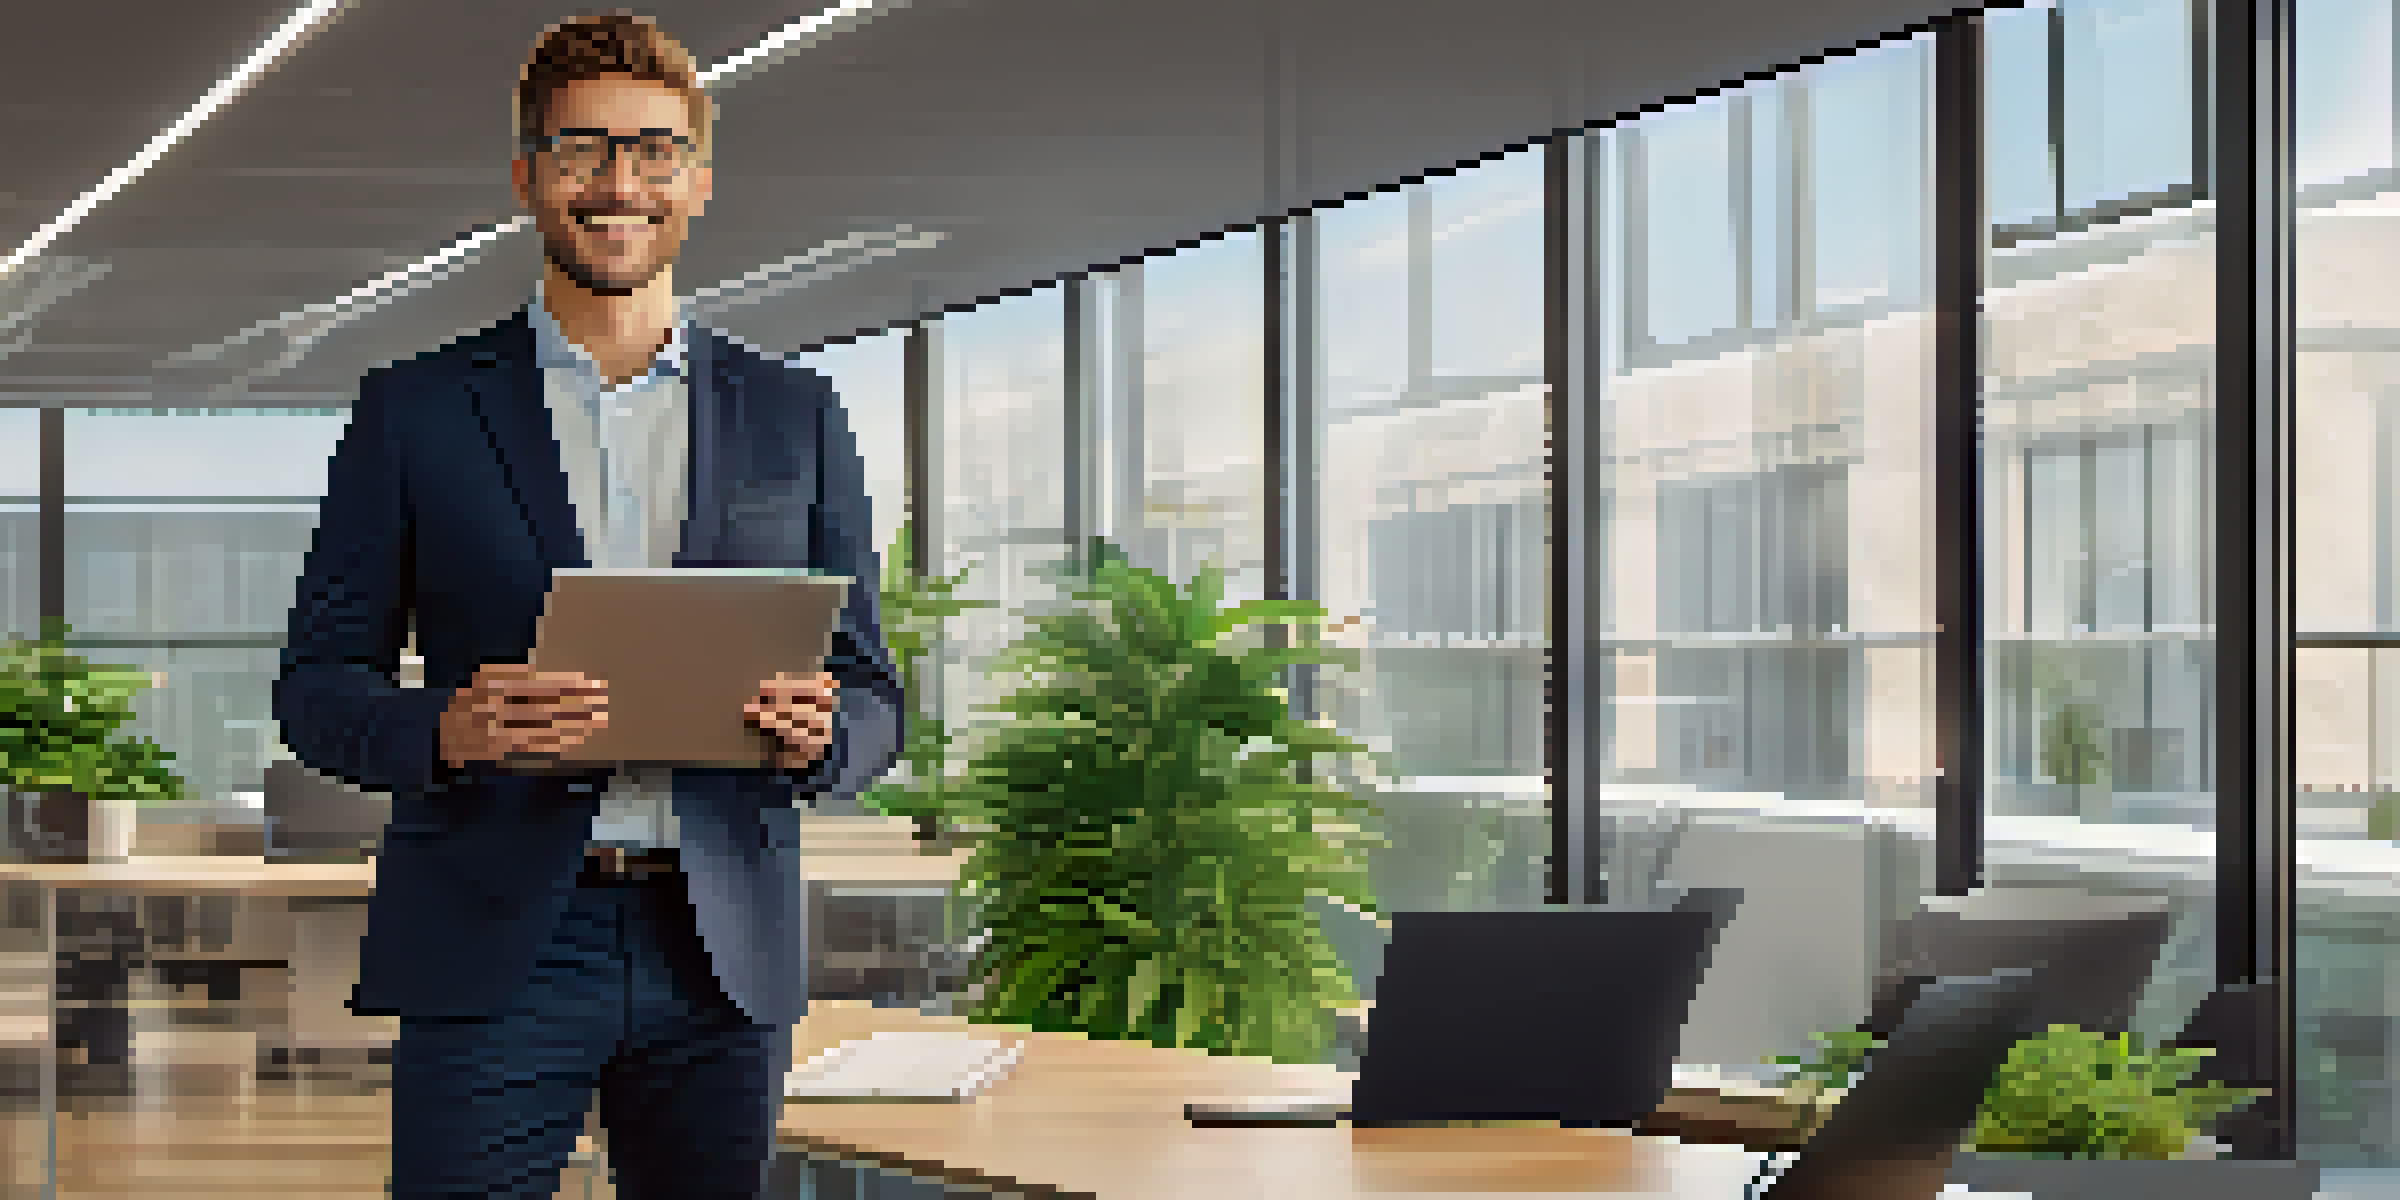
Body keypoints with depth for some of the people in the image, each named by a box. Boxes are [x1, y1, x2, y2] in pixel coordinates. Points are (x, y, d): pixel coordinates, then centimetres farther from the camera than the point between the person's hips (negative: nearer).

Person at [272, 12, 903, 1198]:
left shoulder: (795, 419, 13)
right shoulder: (415, 411, 8)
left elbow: (873, 697, 14)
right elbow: (315, 685, 6)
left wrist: (817, 734, -11)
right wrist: (444, 730, -16)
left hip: (724, 959, 2)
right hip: (492, 953, -2)